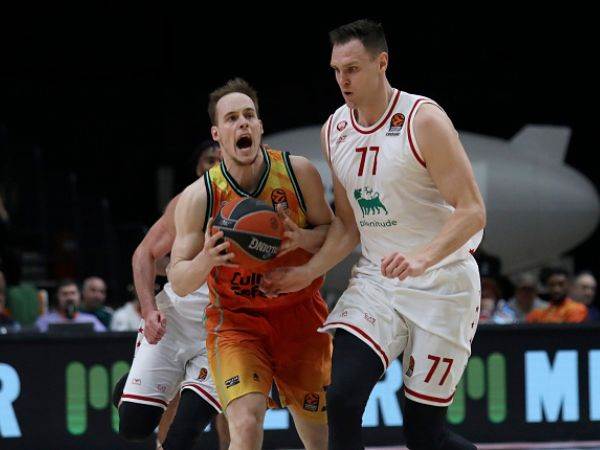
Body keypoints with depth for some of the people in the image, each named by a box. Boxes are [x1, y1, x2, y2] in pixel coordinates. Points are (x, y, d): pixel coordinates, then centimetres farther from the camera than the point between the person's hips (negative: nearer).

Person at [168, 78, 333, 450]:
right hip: (236, 319, -2)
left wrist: (302, 239, -19)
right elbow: (179, 283, -8)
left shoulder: (299, 173, -8)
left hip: (300, 312, 2)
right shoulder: (198, 198, -11)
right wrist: (205, 260, -30)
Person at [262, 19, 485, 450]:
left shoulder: (423, 120, -16)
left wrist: (423, 258, -35)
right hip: (376, 280, 5)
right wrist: (308, 273, 1)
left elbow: (472, 211, -20)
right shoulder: (335, 131, 5)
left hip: (441, 281, -5)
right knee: (342, 399, -16)